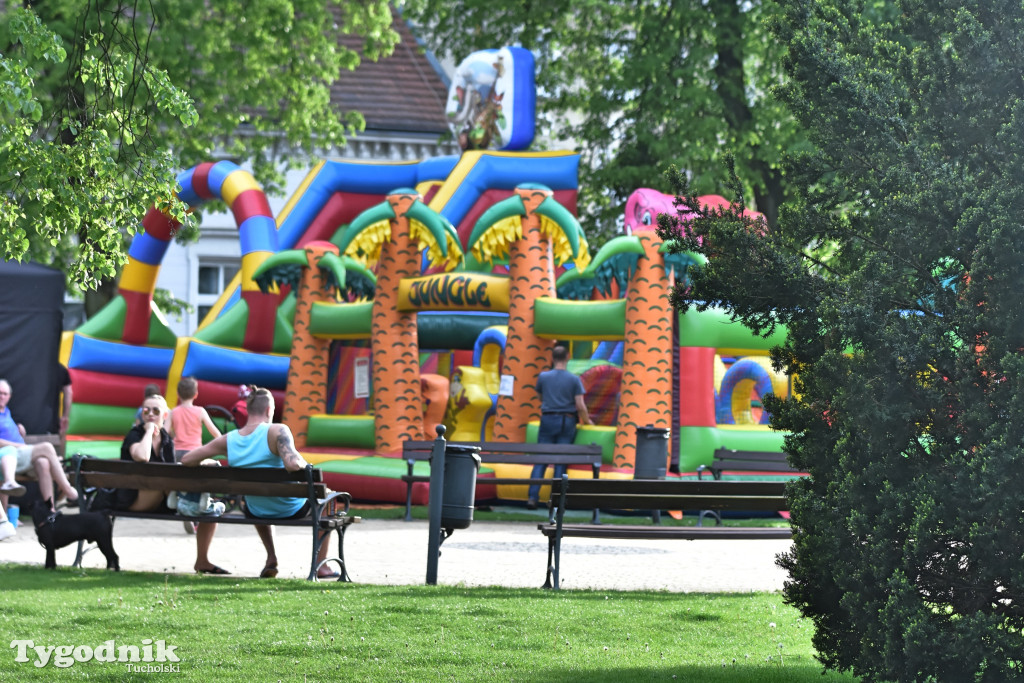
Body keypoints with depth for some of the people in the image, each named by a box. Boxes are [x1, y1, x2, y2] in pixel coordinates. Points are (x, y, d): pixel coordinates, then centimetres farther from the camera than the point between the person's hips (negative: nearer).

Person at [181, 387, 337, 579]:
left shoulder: (228, 440, -11)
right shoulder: (276, 431, -25)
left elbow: (186, 460, -8)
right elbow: (292, 464, -39)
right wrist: (304, 462, -16)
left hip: (256, 513, 4)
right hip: (292, 511, -4)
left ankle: (271, 559, 42)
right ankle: (321, 566, 27)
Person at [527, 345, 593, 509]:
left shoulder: (543, 377, 1)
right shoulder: (574, 379, -5)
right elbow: (580, 405, -7)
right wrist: (587, 421, 10)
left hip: (547, 420, 1)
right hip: (567, 421, -1)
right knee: (561, 462, 2)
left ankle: (532, 497, -7)